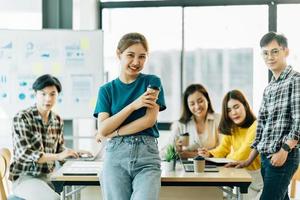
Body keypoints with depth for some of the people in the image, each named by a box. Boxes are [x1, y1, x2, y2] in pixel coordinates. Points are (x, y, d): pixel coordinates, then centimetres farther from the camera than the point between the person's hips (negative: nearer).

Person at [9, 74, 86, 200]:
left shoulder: (57, 120, 8)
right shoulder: (22, 118, -10)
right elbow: (25, 154, -18)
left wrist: (75, 153, -3)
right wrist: (58, 157, -24)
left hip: (47, 176, 6)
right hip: (24, 177, -6)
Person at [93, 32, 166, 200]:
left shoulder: (152, 82, 8)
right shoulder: (107, 90, 11)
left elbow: (150, 120, -3)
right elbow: (102, 129, 0)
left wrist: (113, 133, -4)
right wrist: (133, 105, -7)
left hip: (147, 154, -1)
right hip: (115, 155, 2)